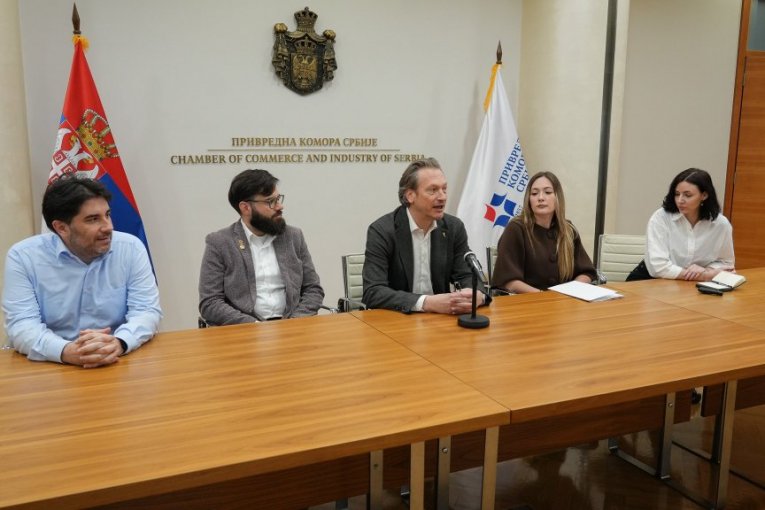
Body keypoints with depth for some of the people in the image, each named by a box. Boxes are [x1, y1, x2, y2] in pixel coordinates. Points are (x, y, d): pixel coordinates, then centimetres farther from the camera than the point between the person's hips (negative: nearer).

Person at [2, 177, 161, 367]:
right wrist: (66, 351, -30)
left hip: (118, 364, 1)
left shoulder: (131, 248, -1)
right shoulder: (23, 256, -4)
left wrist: (119, 343, -26)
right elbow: (21, 324, -10)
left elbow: (147, 310, -5)